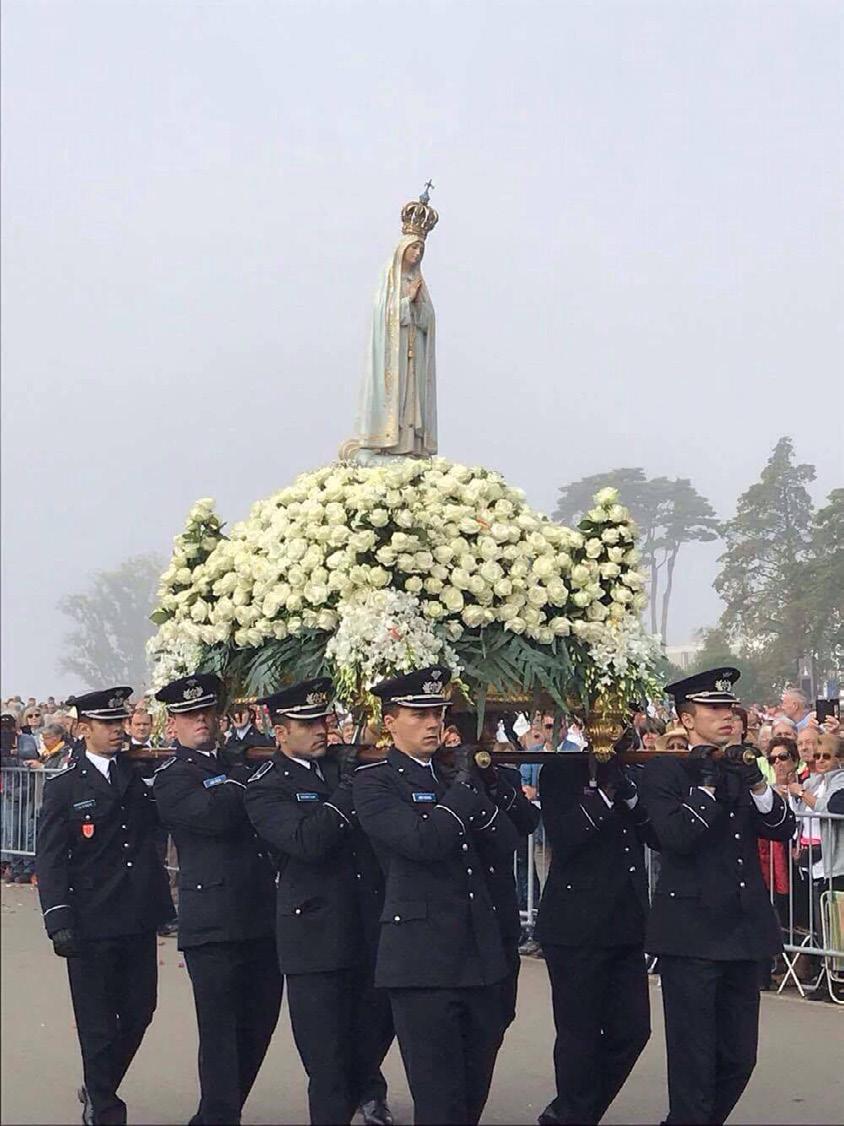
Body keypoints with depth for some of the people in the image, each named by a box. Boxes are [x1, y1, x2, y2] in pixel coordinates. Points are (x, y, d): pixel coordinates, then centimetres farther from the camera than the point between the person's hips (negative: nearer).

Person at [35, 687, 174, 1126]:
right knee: (97, 1022, 3)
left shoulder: (141, 778, 9)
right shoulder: (64, 788, -1)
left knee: (138, 1011, 11)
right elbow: (49, 860, -4)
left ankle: (99, 1088, 32)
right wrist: (60, 921, -12)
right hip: (92, 923, -4)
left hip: (139, 920, 4)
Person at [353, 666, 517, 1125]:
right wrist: (462, 787, -9)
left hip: (479, 951, 6)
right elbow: (423, 840, -20)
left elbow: (506, 842, 10)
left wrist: (473, 789, -2)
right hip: (423, 958, -6)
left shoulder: (455, 771, 16)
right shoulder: (374, 781, -5)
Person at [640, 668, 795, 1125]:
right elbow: (675, 838, -18)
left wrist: (758, 786, -9)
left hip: (742, 929, 6)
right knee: (694, 1059, 0)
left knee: (739, 1058, 10)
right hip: (691, 932, -6)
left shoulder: (739, 767, 14)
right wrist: (706, 785, -17)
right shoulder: (663, 771, -5)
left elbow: (783, 829, 6)